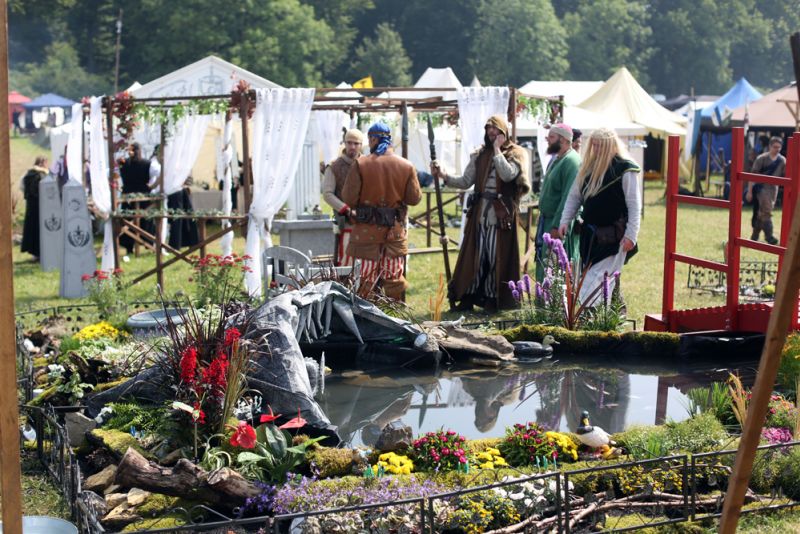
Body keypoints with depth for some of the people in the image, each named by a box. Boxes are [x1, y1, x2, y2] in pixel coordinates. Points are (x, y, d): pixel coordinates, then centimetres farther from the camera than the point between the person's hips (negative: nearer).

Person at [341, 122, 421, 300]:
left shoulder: (360, 164, -11)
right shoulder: (406, 166, -4)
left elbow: (349, 198, -13)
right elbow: (414, 198, -3)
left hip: (367, 231, -2)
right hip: (395, 231, 2)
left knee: (364, 281, 5)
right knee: (395, 279, 12)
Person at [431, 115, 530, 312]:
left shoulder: (515, 153, 1)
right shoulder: (479, 155, 13)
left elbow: (508, 174, -18)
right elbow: (466, 182, 8)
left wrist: (497, 149, -11)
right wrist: (444, 176, -5)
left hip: (502, 213, -4)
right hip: (480, 211, 4)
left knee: (497, 255, -1)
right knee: (474, 254, 3)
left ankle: (493, 298, 7)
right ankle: (468, 297, 8)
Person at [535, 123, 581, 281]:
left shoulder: (571, 161, -17)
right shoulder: (556, 159, 14)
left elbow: (568, 198, -23)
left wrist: (557, 226, -26)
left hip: (560, 224, -10)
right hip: (547, 221, 10)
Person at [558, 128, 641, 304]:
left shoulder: (625, 169, -9)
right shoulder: (587, 167, 9)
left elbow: (634, 205, -10)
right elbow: (574, 197, 15)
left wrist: (631, 235, -15)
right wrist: (565, 221, 4)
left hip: (613, 236, -7)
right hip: (590, 235, 7)